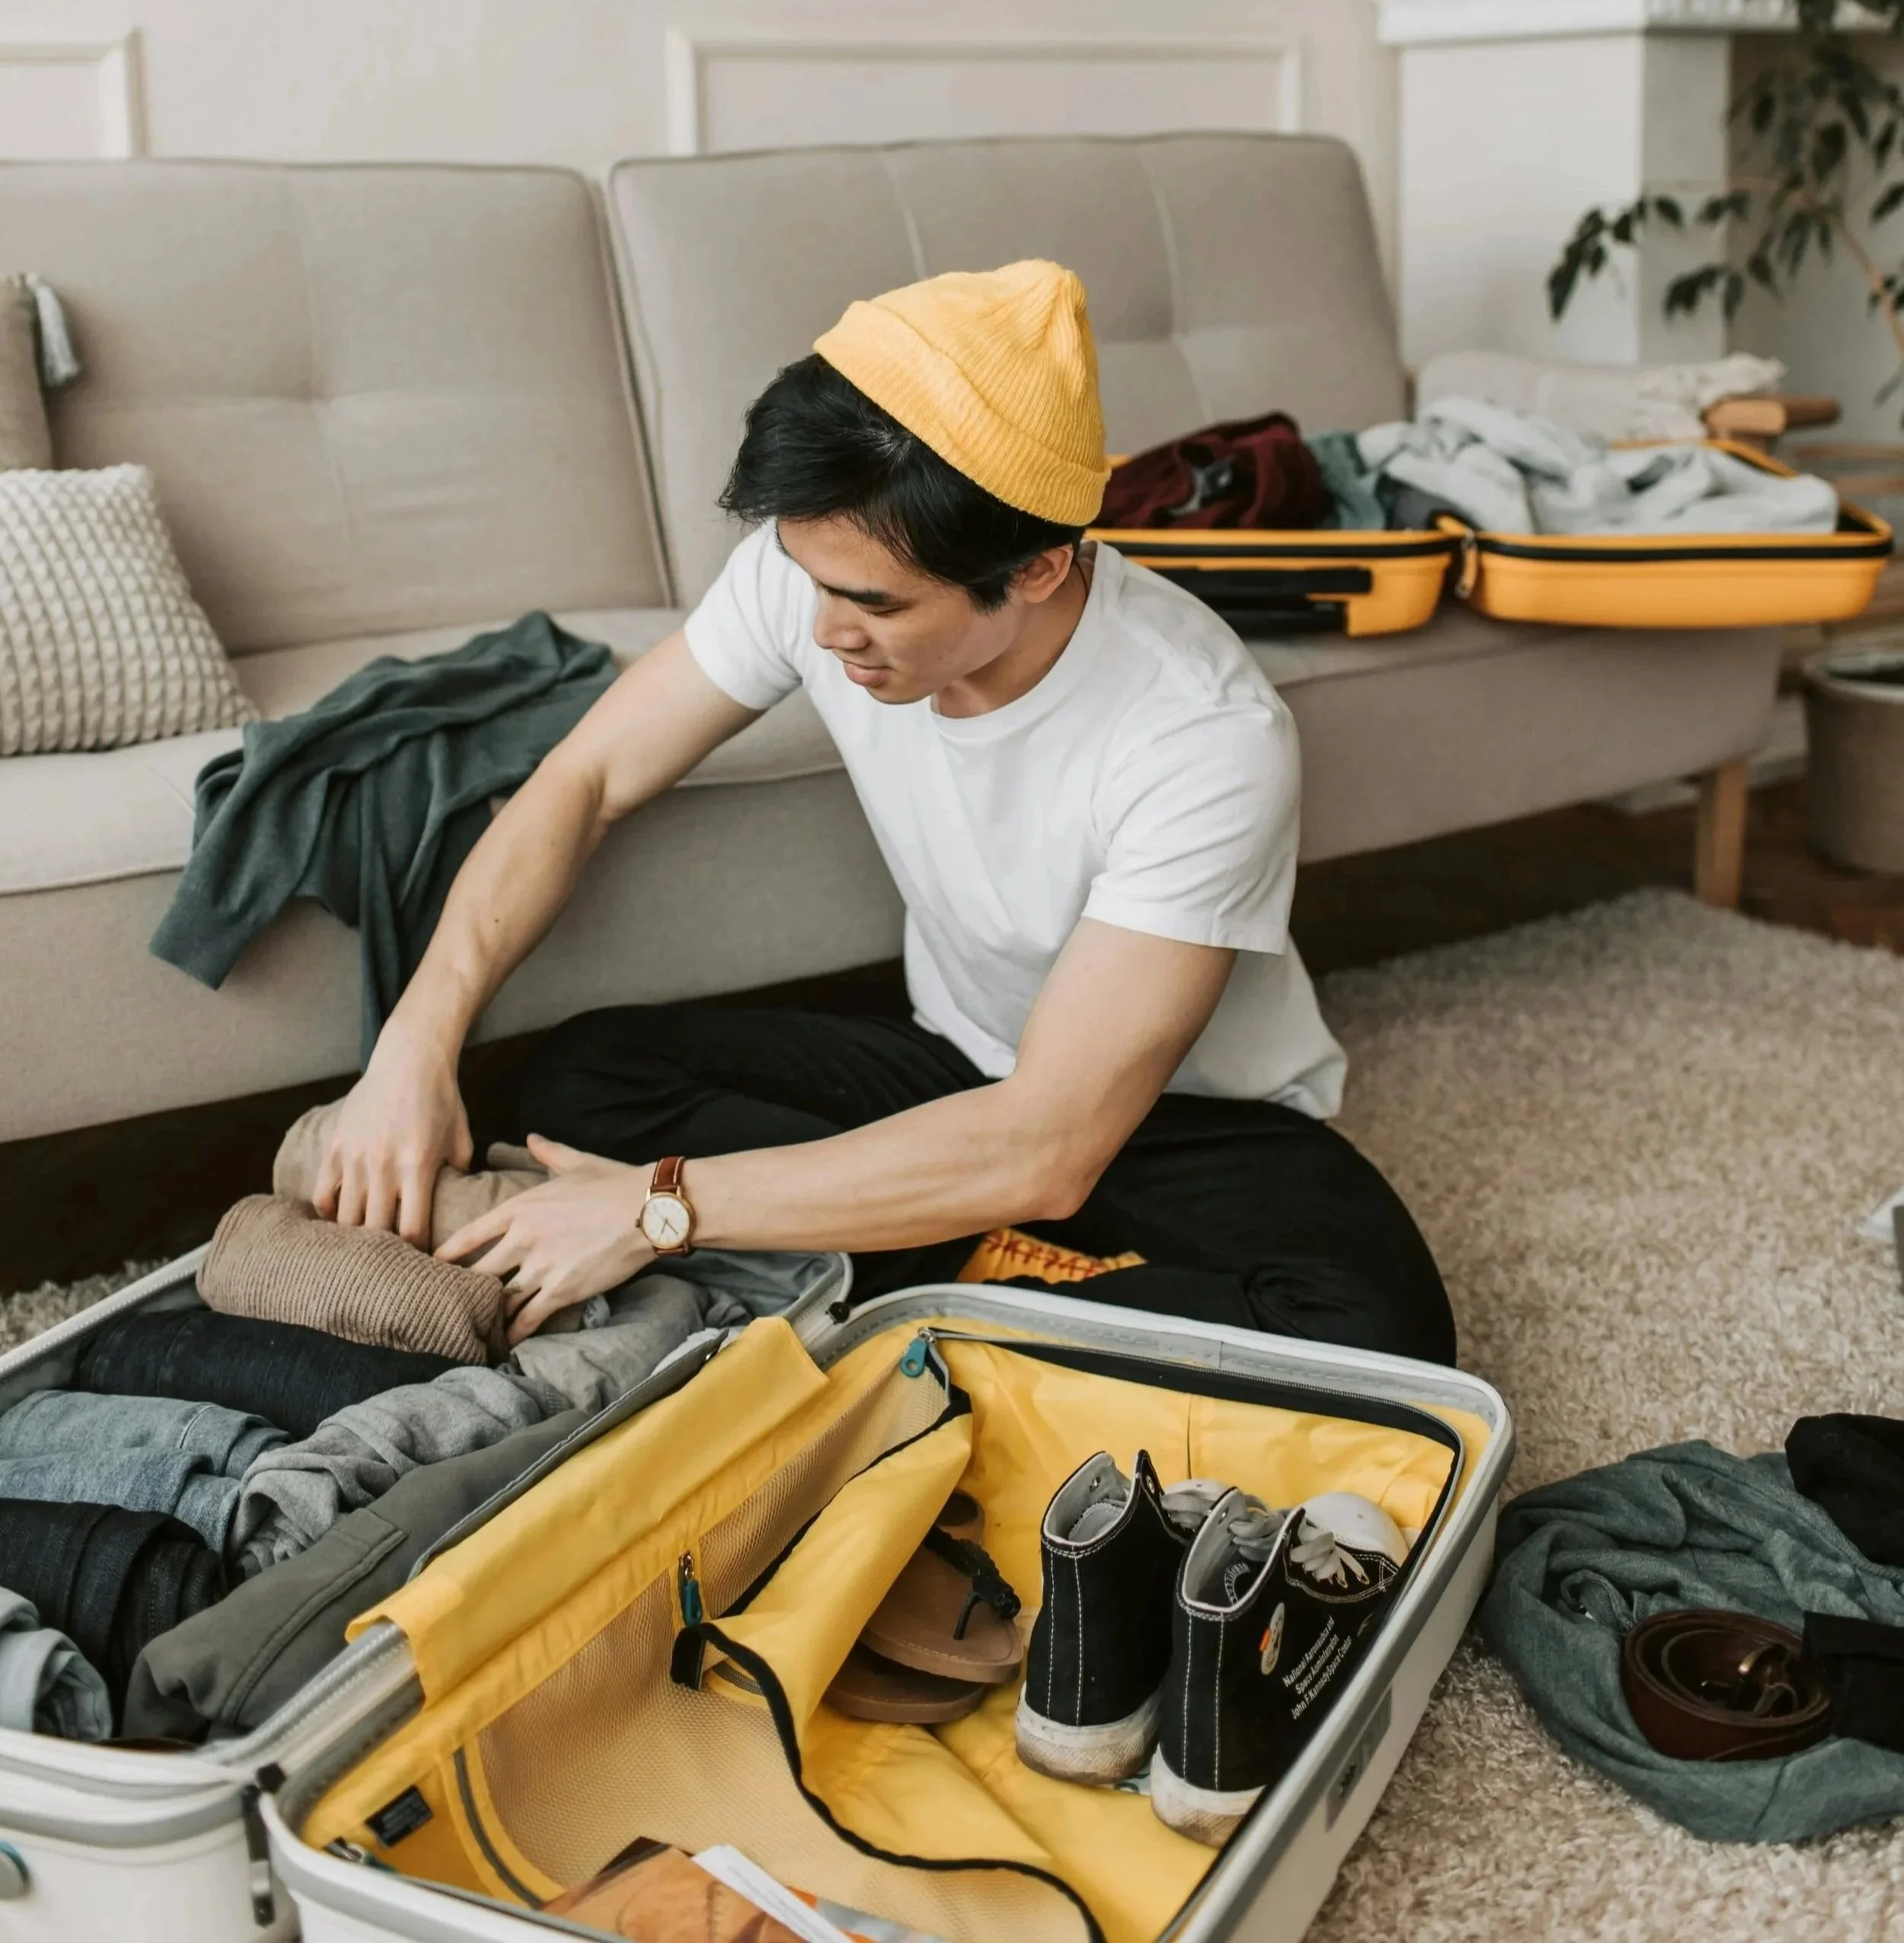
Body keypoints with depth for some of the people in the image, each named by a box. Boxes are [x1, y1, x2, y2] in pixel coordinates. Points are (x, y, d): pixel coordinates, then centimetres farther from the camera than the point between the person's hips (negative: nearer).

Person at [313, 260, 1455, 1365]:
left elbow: (1044, 1154, -34)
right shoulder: (816, 567, -19)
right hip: (963, 1068, 5)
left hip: (1199, 1119, -4)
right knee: (582, 1077, -15)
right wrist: (420, 1039, -22)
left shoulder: (1207, 739, -33)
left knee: (1372, 1339, -34)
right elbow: (587, 779, -6)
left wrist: (662, 1208, -33)